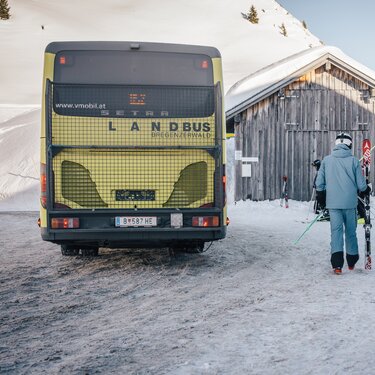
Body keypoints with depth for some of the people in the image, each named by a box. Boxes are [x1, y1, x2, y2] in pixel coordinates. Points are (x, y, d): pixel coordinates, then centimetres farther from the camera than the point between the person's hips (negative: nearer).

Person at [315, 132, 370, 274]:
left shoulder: (326, 160, 0)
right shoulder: (354, 161, -5)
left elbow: (319, 182, 5)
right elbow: (361, 185, -2)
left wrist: (320, 196, 22)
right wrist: (367, 189, 20)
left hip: (333, 203, 1)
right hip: (350, 203, -1)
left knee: (336, 231, 0)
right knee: (350, 231, 14)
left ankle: (337, 264, -16)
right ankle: (351, 262, 26)